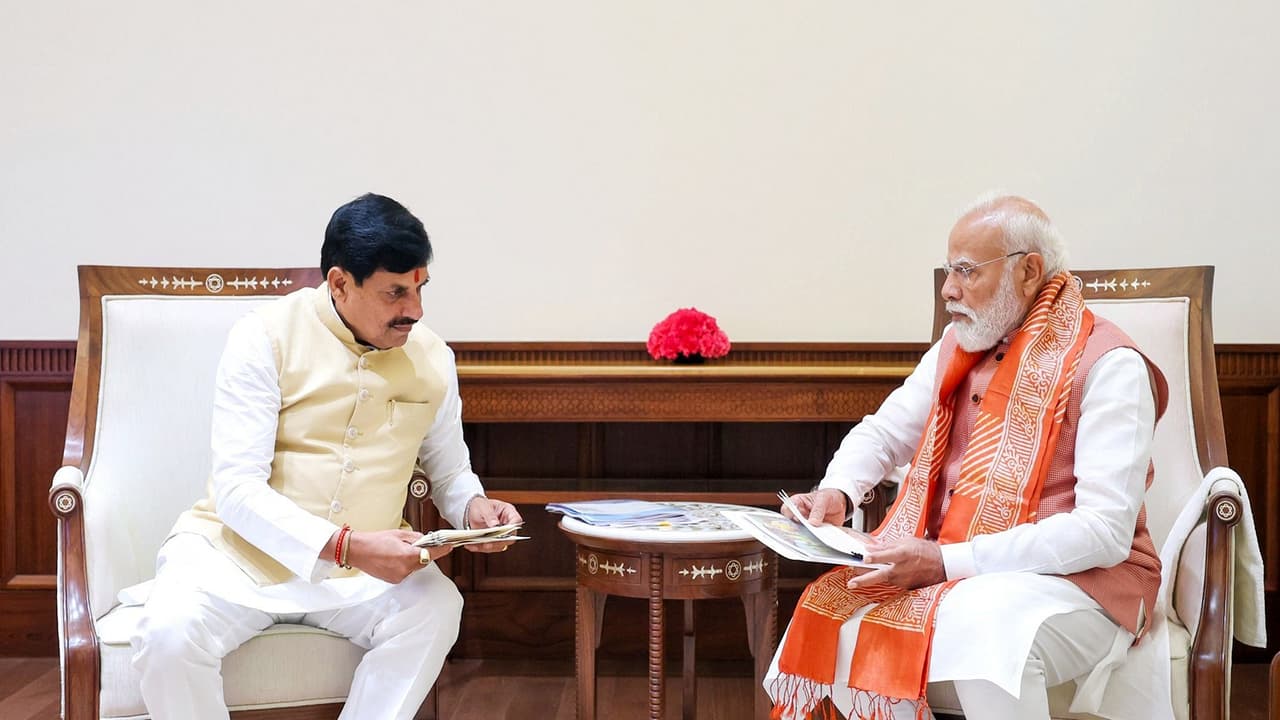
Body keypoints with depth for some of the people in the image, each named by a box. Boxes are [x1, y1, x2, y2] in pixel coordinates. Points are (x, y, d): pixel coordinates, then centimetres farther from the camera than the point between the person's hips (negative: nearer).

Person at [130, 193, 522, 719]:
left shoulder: (433, 358, 1)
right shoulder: (266, 337, -11)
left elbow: (450, 471, 16)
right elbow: (238, 489, -17)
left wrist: (473, 506, -9)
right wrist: (348, 546, -29)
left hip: (361, 565, 3)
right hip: (239, 549, -2)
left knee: (436, 609, -27)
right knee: (169, 634, -31)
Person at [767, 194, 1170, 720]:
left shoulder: (1107, 365, -12)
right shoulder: (957, 346, 10)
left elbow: (1106, 530, -20)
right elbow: (881, 434, 19)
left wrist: (947, 561, -25)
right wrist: (837, 492, -5)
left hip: (1079, 578, -6)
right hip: (949, 567, 6)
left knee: (981, 624, -37)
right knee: (833, 612, -18)